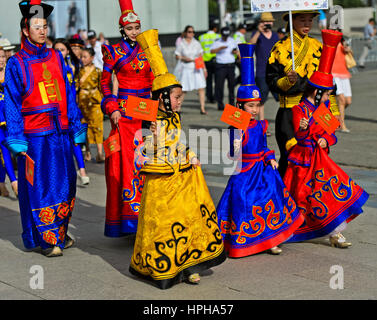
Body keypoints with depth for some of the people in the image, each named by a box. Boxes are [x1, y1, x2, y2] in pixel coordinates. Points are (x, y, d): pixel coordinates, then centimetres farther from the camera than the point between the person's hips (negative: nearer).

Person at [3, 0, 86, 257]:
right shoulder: (16, 64, -1)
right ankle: (46, 239, 9)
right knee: (40, 185, -1)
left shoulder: (56, 58, 11)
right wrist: (16, 139, -7)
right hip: (35, 134, -4)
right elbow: (12, 103, -2)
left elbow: (68, 93, 14)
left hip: (60, 131, 4)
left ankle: (60, 233, 22)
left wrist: (76, 125, 10)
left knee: (65, 183, 8)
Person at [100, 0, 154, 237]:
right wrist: (112, 109, -5)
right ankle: (127, 215, 2)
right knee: (125, 162, -4)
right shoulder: (114, 53, 1)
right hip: (124, 113, -3)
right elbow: (105, 82, 4)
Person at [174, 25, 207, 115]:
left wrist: (204, 68, 10)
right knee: (183, 90, -1)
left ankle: (202, 108, -5)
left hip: (196, 69, 3)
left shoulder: (196, 43, 8)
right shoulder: (181, 44, 0)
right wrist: (184, 58, -15)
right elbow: (177, 56, 4)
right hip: (185, 69, -2)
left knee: (201, 88, -8)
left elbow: (201, 56, 13)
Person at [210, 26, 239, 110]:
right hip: (221, 66, -4)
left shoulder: (232, 41, 13)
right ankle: (220, 104, 0)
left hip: (231, 65, 4)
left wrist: (236, 52, 0)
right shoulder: (217, 42, -2)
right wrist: (220, 48, -30)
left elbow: (236, 50, 23)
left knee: (232, 84, 5)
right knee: (219, 85, -6)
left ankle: (232, 103, 15)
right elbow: (212, 51, -17)